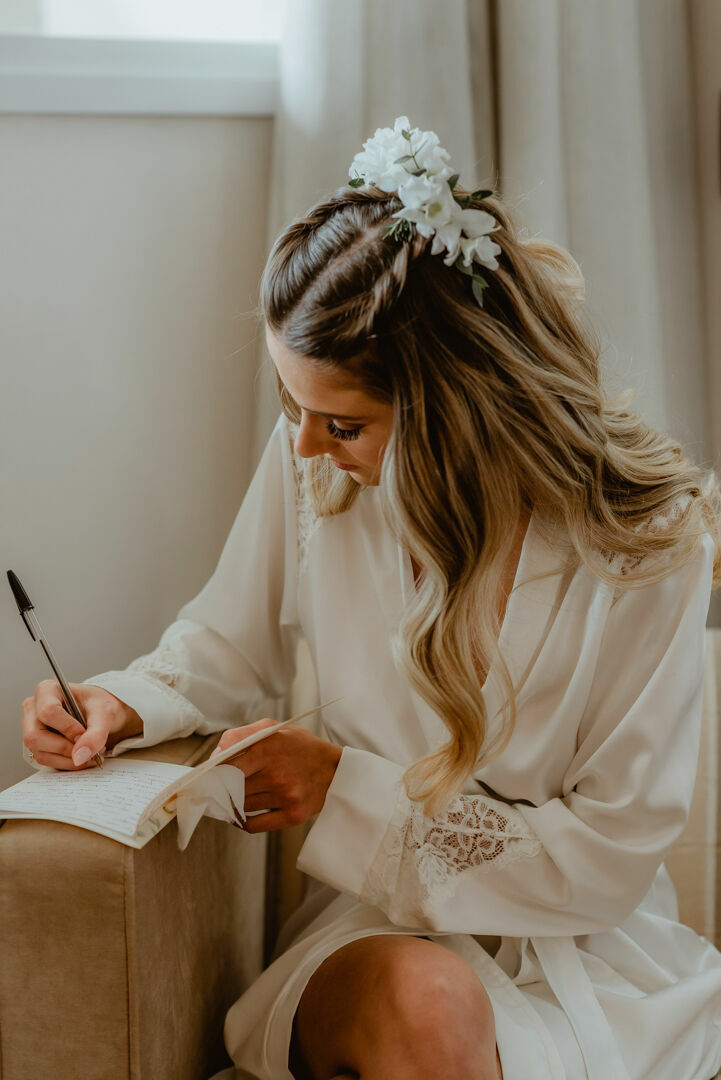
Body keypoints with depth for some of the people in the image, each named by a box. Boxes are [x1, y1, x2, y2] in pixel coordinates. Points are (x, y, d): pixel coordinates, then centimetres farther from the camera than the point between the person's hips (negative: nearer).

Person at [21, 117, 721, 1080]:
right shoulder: (308, 462, -10)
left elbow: (608, 856, -13)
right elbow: (231, 648, 9)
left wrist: (347, 786, -16)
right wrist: (124, 704, -13)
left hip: (584, 945, -1)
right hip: (383, 921, 1)